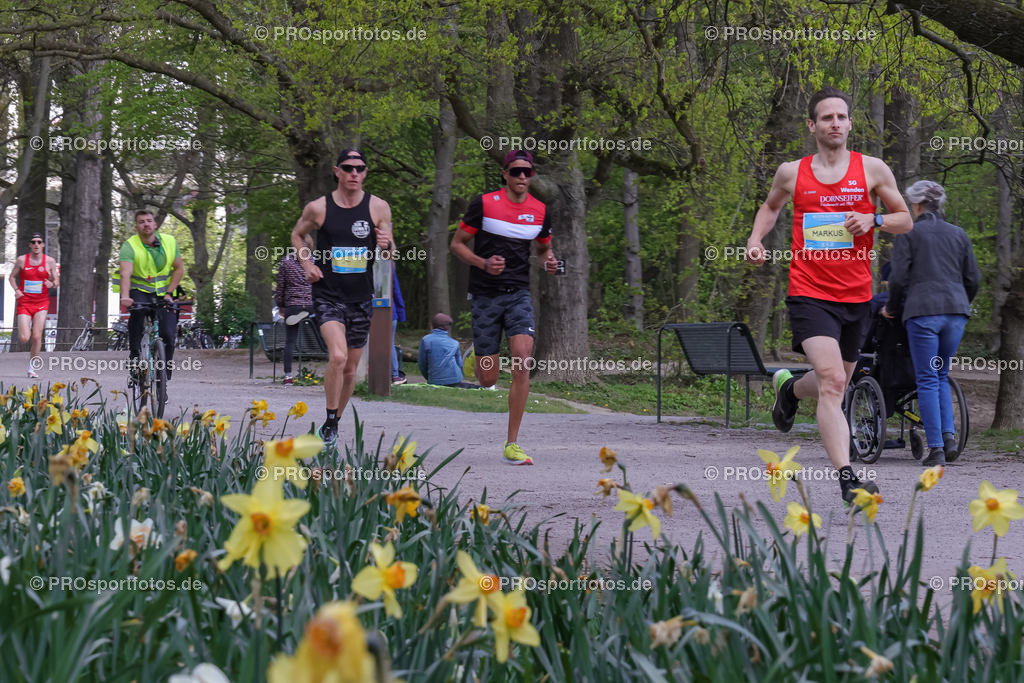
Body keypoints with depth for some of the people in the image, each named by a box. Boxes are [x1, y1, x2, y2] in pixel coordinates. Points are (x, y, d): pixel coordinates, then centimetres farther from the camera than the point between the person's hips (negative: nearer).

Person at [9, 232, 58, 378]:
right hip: (24, 303, 0)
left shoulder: (50, 261, 1)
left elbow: (57, 281, 8)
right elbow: (12, 276, 11)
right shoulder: (21, 260, -1)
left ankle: (32, 368, 7)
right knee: (24, 339, -10)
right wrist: (16, 290, -7)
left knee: (37, 337, -8)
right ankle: (26, 327, 30)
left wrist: (52, 284, -15)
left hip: (41, 303, 0)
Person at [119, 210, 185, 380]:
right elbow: (126, 274, -29)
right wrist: (125, 297, -46)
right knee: (138, 311, -36)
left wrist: (168, 293, -9)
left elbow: (179, 269, 2)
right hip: (140, 291, -2)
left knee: (168, 334, -14)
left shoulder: (170, 242, -6)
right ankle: (134, 353, -20)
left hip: (164, 293, 2)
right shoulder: (130, 246, -15)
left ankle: (166, 368, 11)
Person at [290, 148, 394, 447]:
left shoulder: (378, 207, 0)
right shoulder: (318, 208, -3)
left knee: (350, 369, 10)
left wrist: (387, 245, -16)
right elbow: (297, 234, 16)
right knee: (337, 356, -23)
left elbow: (391, 254, 7)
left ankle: (334, 423, 29)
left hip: (361, 299, 3)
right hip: (328, 295, -3)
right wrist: (306, 264, 0)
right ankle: (330, 423, -9)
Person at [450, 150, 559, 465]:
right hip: (485, 294, -2)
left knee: (522, 360, -18)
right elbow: (457, 244, 1)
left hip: (518, 294, 2)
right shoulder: (484, 204, -5)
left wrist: (549, 261, 0)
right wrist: (483, 264, -16)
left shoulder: (540, 211, 6)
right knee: (488, 380, -4)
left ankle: (512, 443, -12)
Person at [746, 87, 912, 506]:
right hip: (809, 294, -3)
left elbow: (906, 220, 10)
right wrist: (756, 240, 7)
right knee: (832, 381, -20)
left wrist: (872, 220, -10)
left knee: (834, 385, 18)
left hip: (856, 297, 3)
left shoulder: (872, 169, 3)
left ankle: (789, 388, 53)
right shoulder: (792, 173, 4)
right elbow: (771, 206, 25)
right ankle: (846, 478, -23)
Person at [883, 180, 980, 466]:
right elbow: (973, 278, 14)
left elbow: (899, 278, -5)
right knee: (941, 375, 18)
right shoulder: (958, 234, 14)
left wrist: (892, 308, 11)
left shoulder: (907, 233, 1)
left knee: (927, 380, 0)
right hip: (956, 310, 4)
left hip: (923, 311, -4)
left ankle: (936, 449, -4)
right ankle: (949, 435, 1)